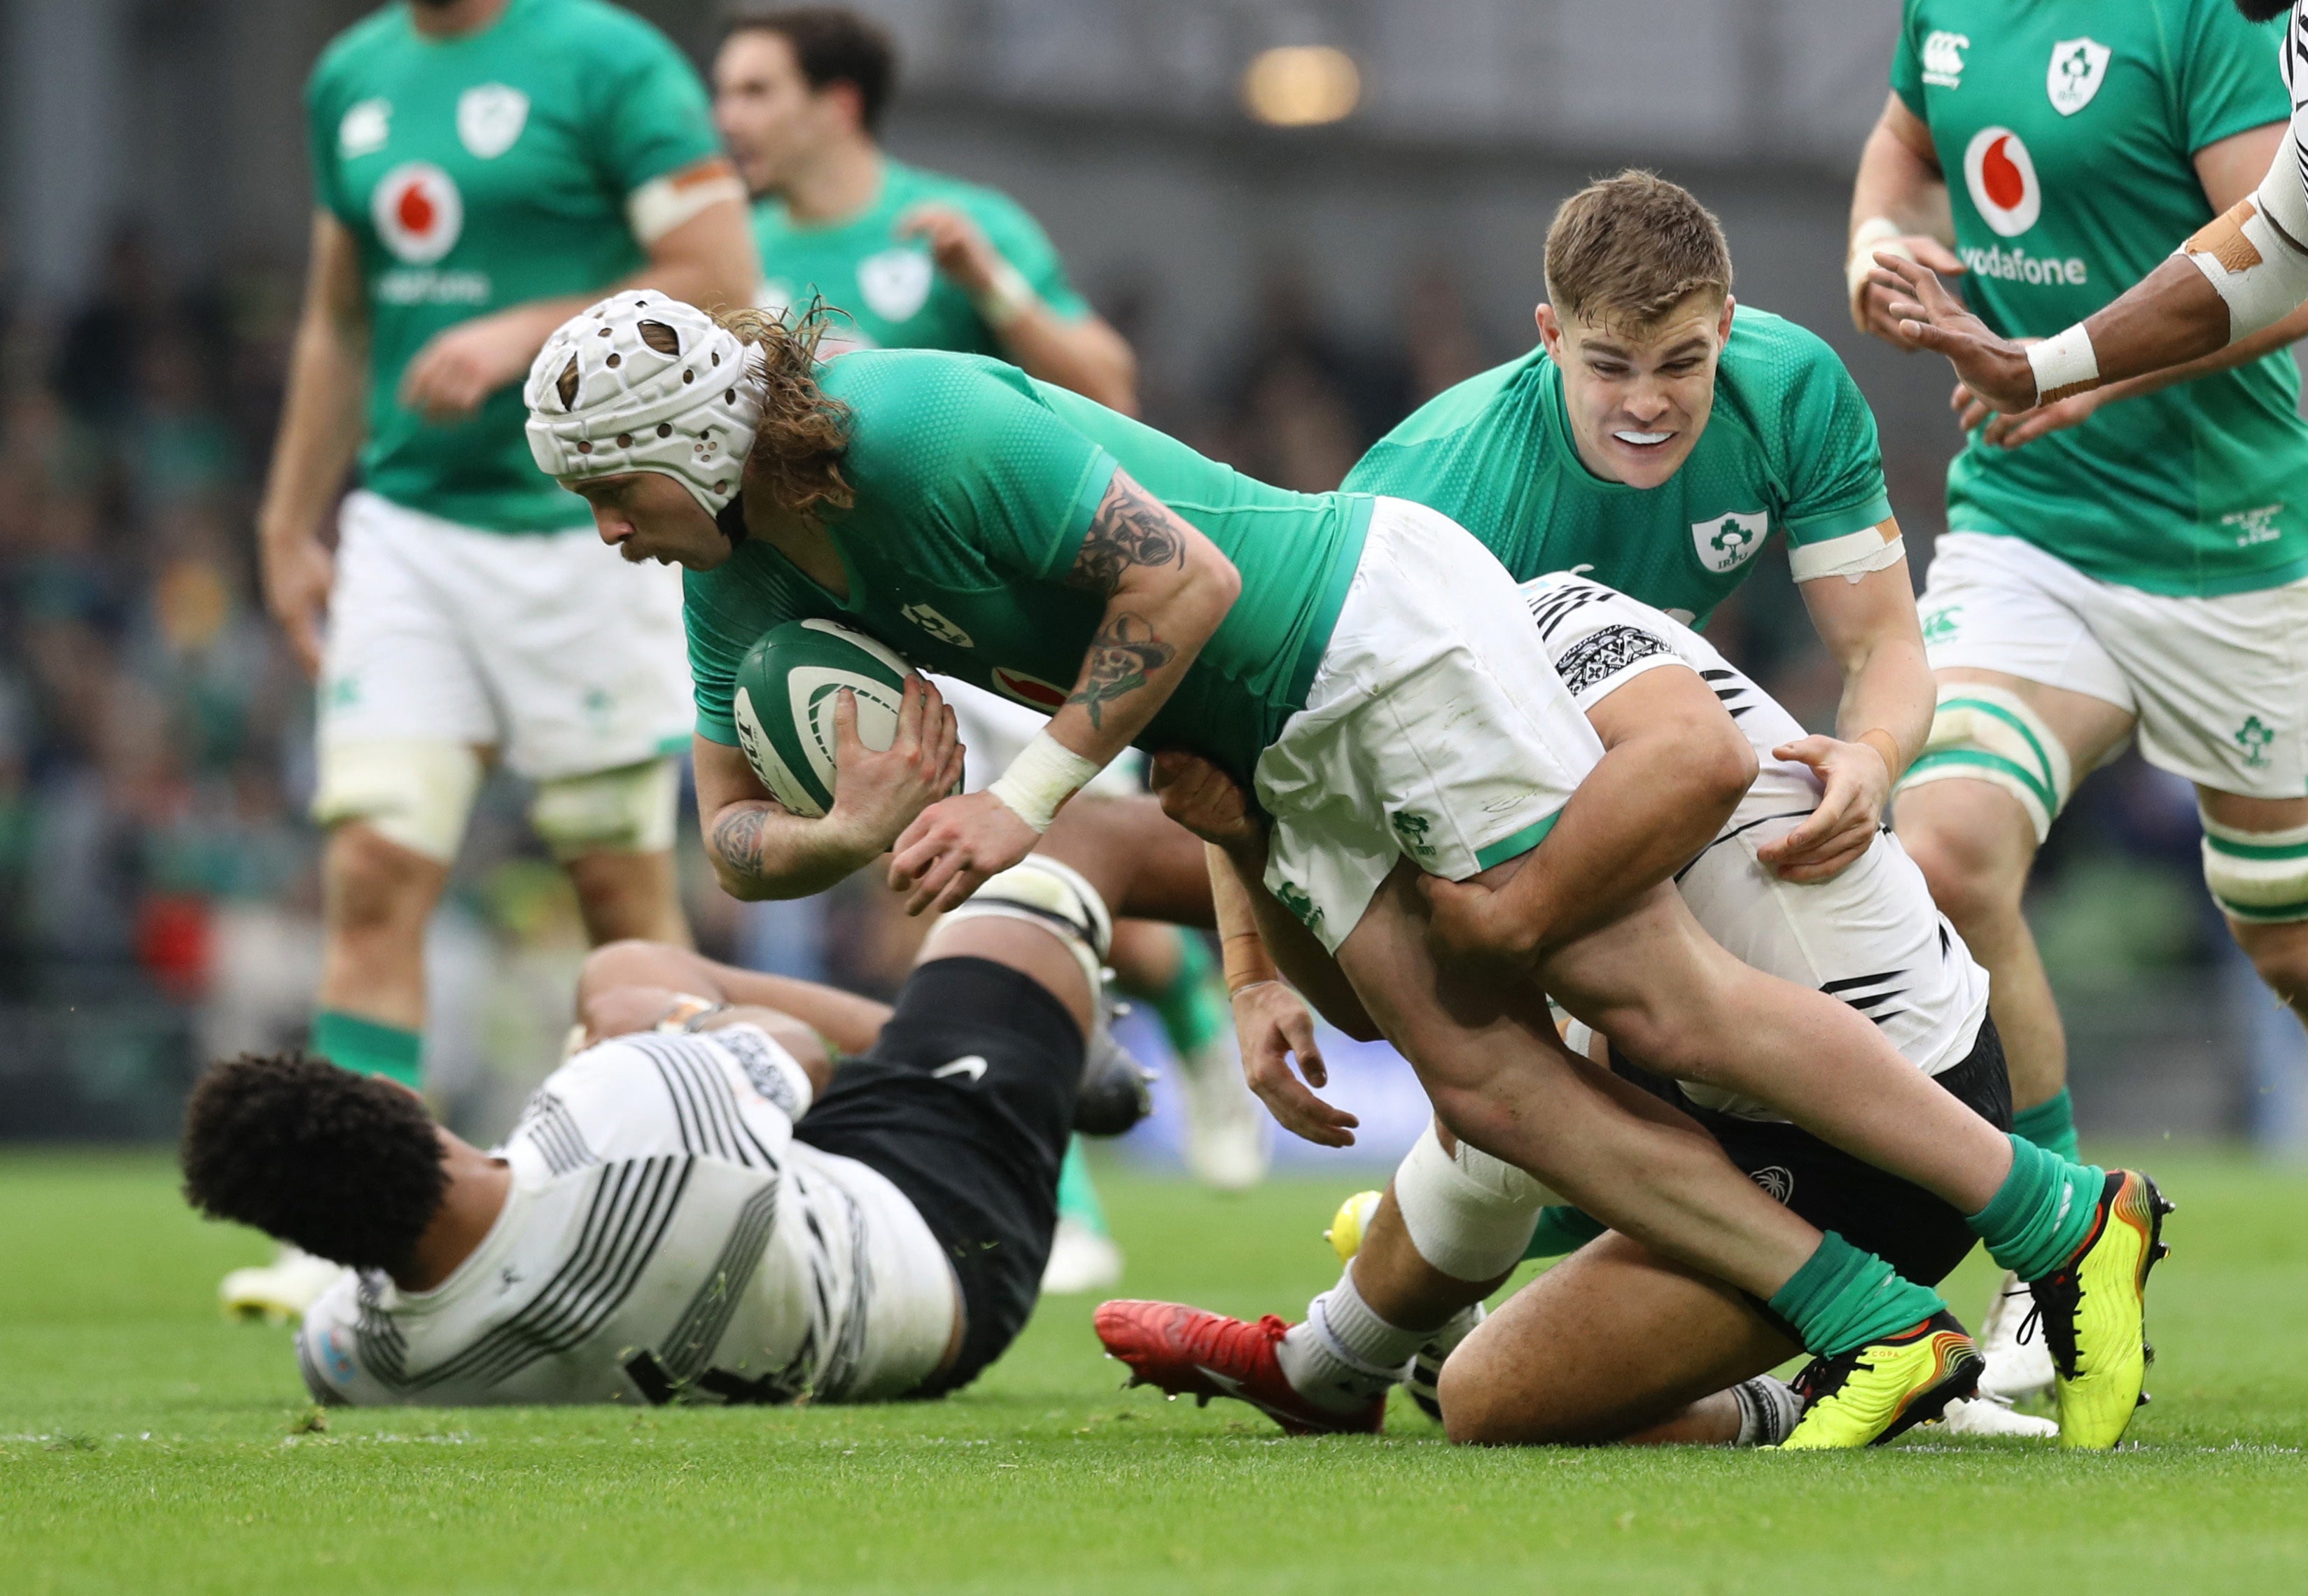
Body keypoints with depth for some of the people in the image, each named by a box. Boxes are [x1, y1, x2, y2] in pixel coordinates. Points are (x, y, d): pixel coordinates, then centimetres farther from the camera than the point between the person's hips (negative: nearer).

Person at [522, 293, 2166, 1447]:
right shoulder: (745, 575, 2)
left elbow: (1183, 579, -24)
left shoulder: (921, 429, -25)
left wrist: (1025, 798, -22)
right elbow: (734, 833, 7)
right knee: (1483, 1074, -6)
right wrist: (852, 836, -16)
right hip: (1281, 749, 9)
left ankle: (2073, 1223, -2)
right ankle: (1881, 1328, -6)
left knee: (1664, 1001, -11)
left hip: (1385, 624, -9)